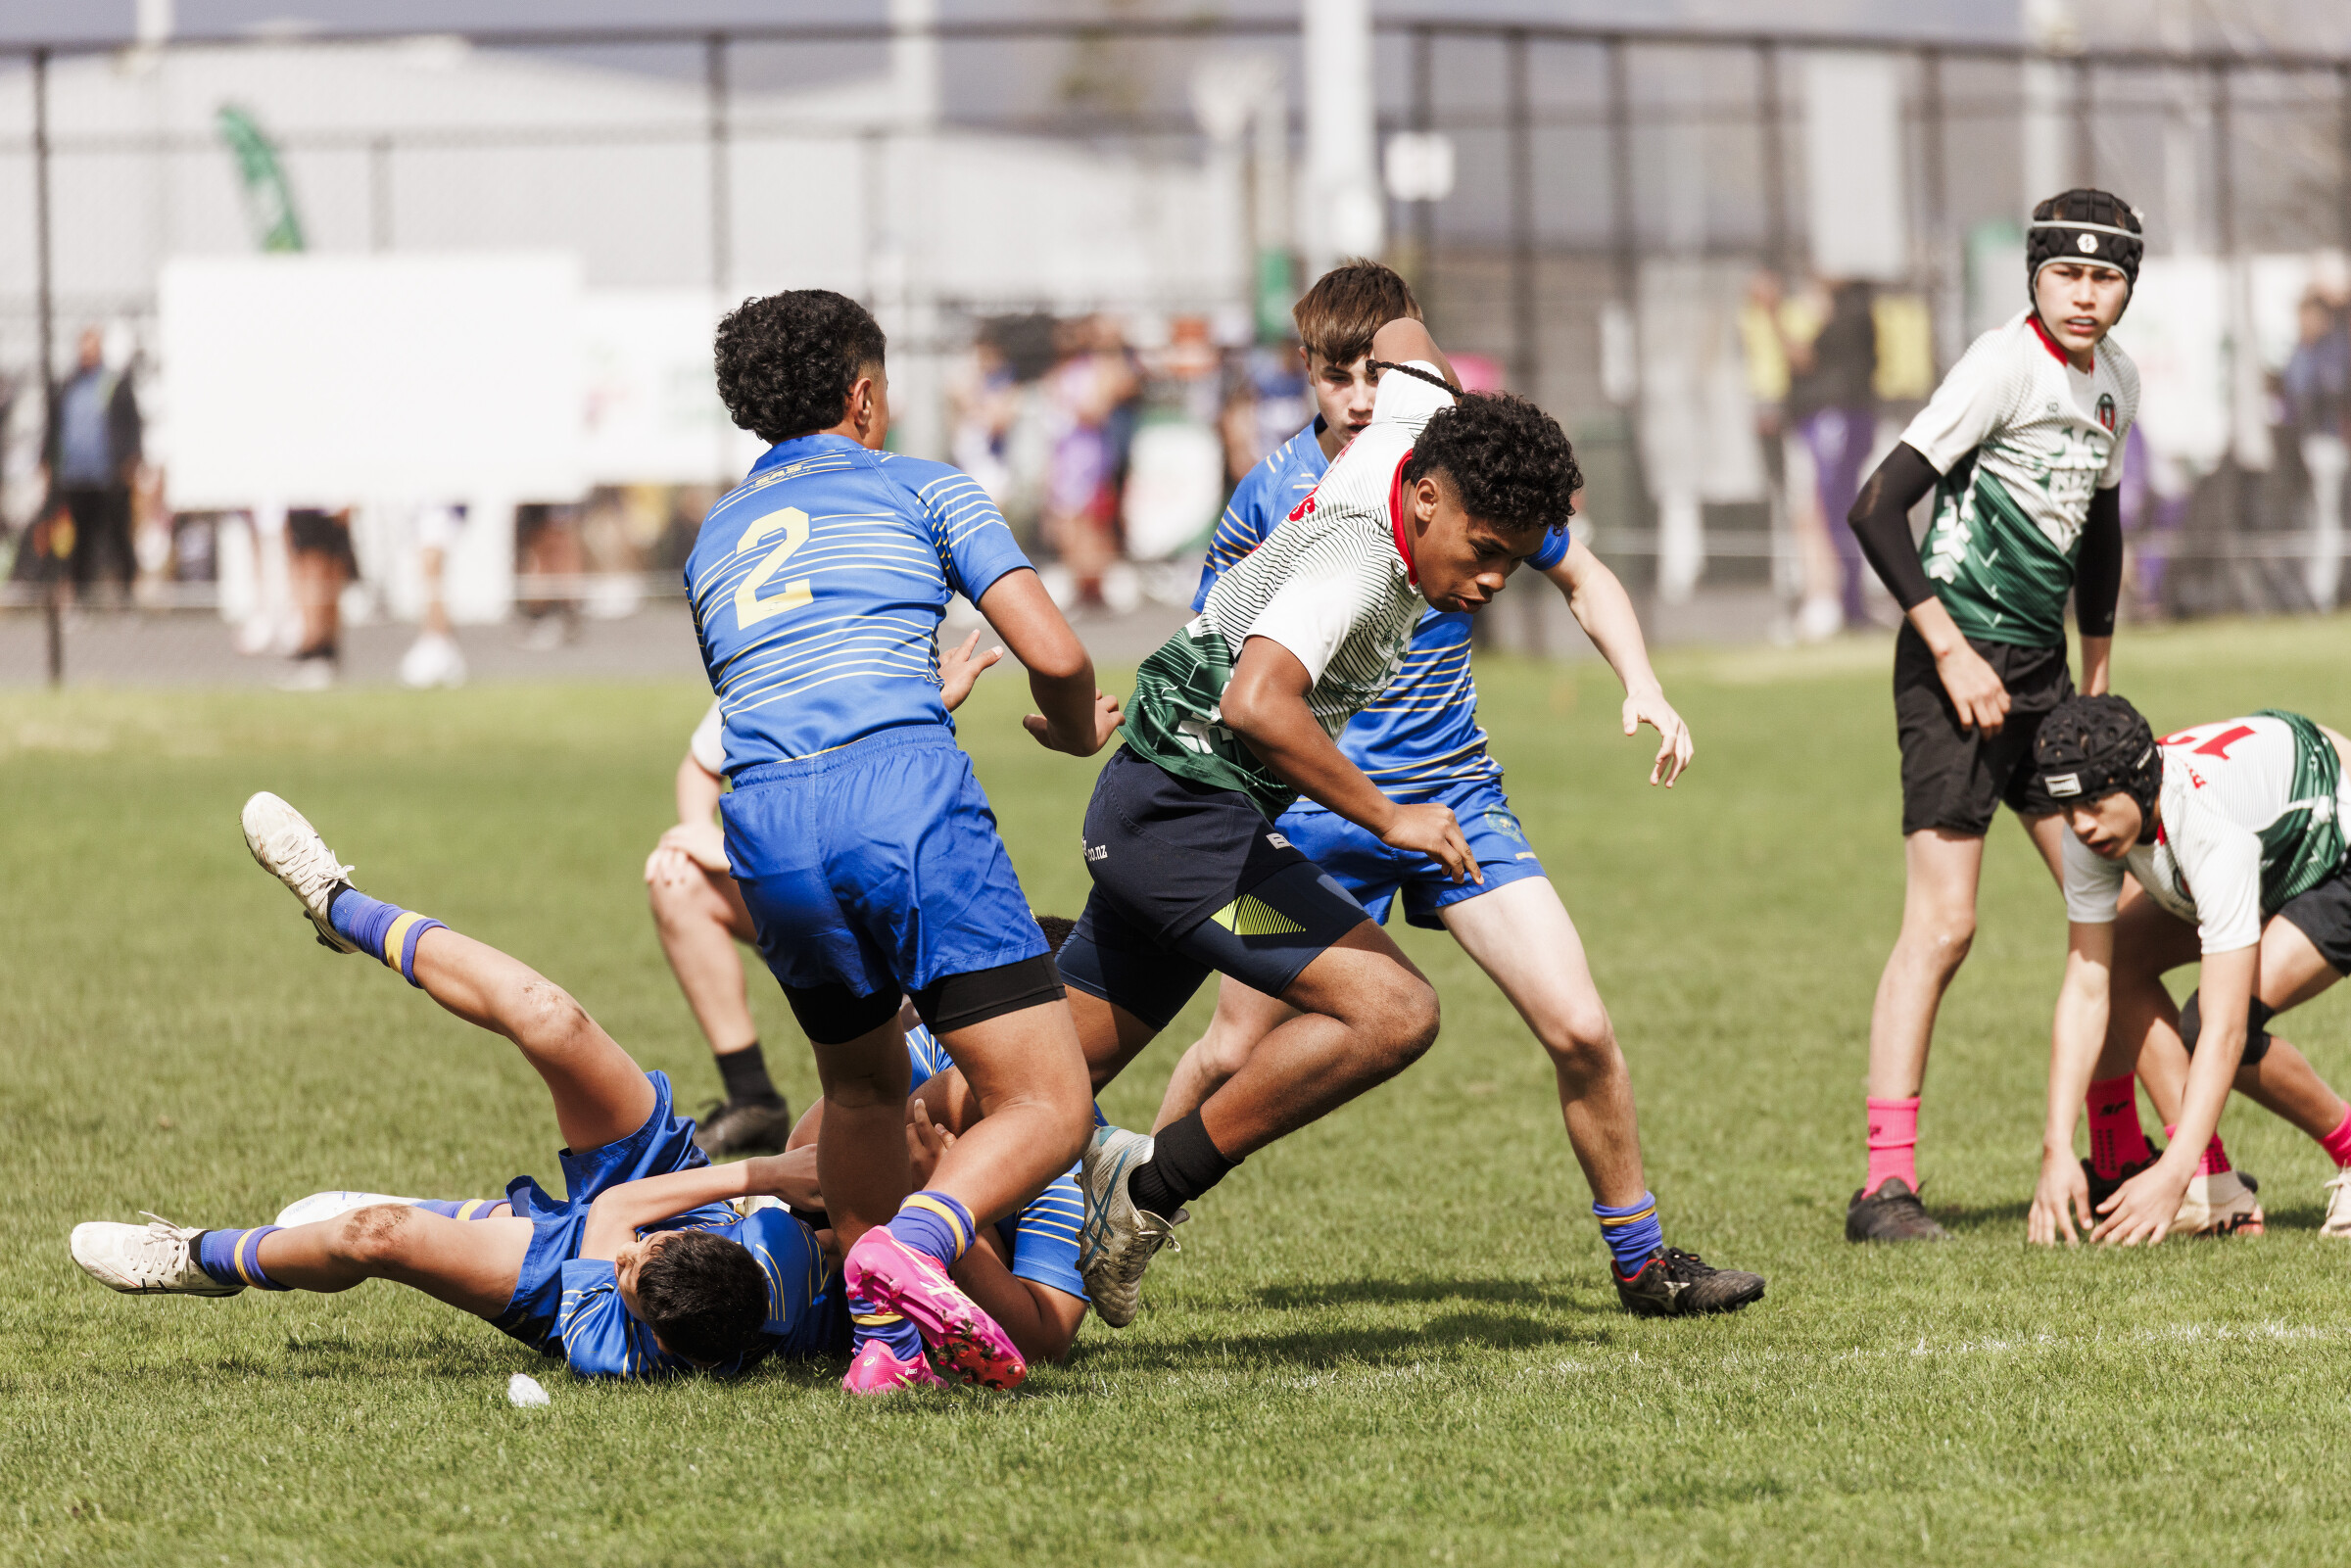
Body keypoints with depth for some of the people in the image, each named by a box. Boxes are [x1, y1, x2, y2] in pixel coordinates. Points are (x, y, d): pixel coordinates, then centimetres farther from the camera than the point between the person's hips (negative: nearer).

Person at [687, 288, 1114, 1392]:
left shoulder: (713, 542, 30)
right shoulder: (923, 490, 16)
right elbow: (1054, 654, 6)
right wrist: (1077, 729, 29)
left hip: (763, 825, 5)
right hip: (902, 798, -5)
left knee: (863, 1088, 30)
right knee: (1047, 1105, -5)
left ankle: (884, 1336, 22)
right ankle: (914, 1245, -32)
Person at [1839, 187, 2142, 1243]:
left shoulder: (2114, 381, 11)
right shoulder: (2004, 365, -14)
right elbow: (1877, 509, -18)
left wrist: (2096, 681, 24)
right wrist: (1951, 650, -20)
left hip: (2039, 673, 8)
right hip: (1961, 662, -8)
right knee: (1943, 922, -13)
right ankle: (1886, 1184, -14)